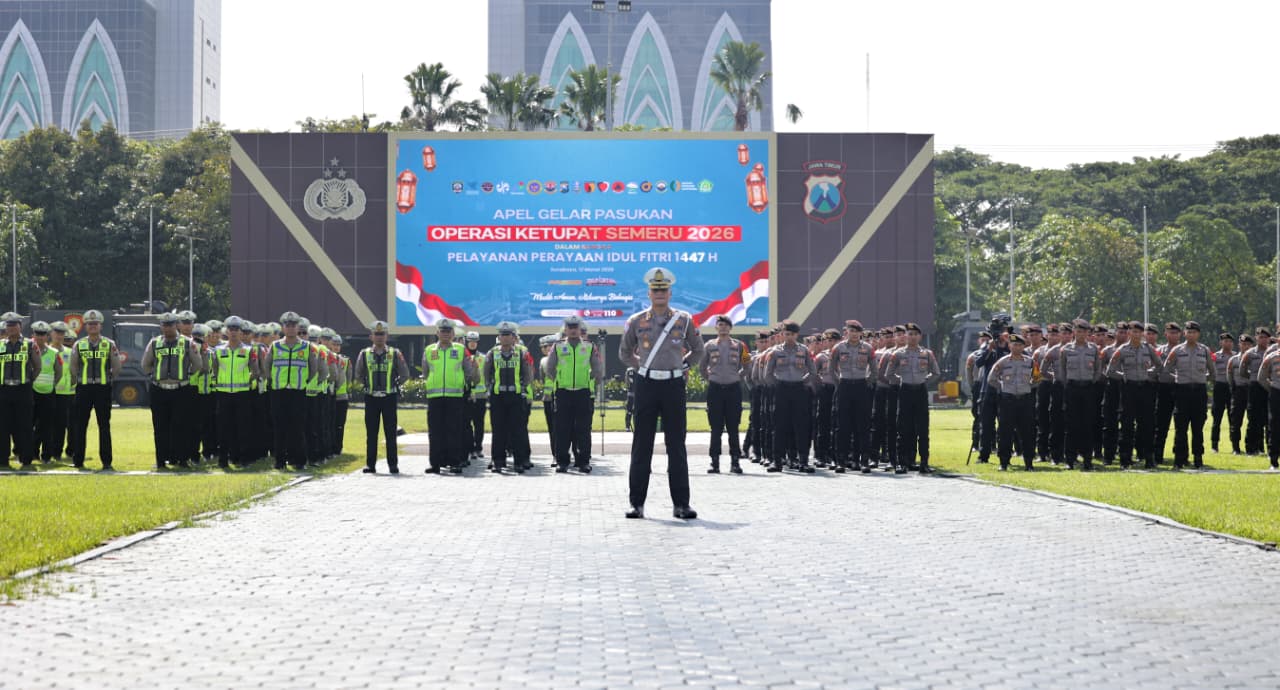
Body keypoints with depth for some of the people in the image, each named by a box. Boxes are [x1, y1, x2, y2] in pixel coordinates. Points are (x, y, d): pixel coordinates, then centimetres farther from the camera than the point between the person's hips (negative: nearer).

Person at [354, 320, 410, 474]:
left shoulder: (395, 354, 1)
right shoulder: (364, 354, 5)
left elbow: (405, 375, 9)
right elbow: (358, 375, 16)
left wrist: (394, 385, 5)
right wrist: (368, 386, 9)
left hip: (389, 397, -1)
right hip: (371, 398, 1)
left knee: (390, 432, 0)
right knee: (371, 433, 3)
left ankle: (393, 464, 3)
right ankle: (370, 464, 7)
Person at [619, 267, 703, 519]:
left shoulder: (684, 320, 4)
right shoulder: (636, 322, 3)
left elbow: (698, 351, 17)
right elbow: (624, 353, 18)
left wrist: (682, 365, 10)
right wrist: (641, 366, 11)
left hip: (674, 385, 0)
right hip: (646, 385, 0)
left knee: (676, 445, 1)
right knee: (642, 444, 1)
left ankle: (681, 503, 5)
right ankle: (637, 503, 5)